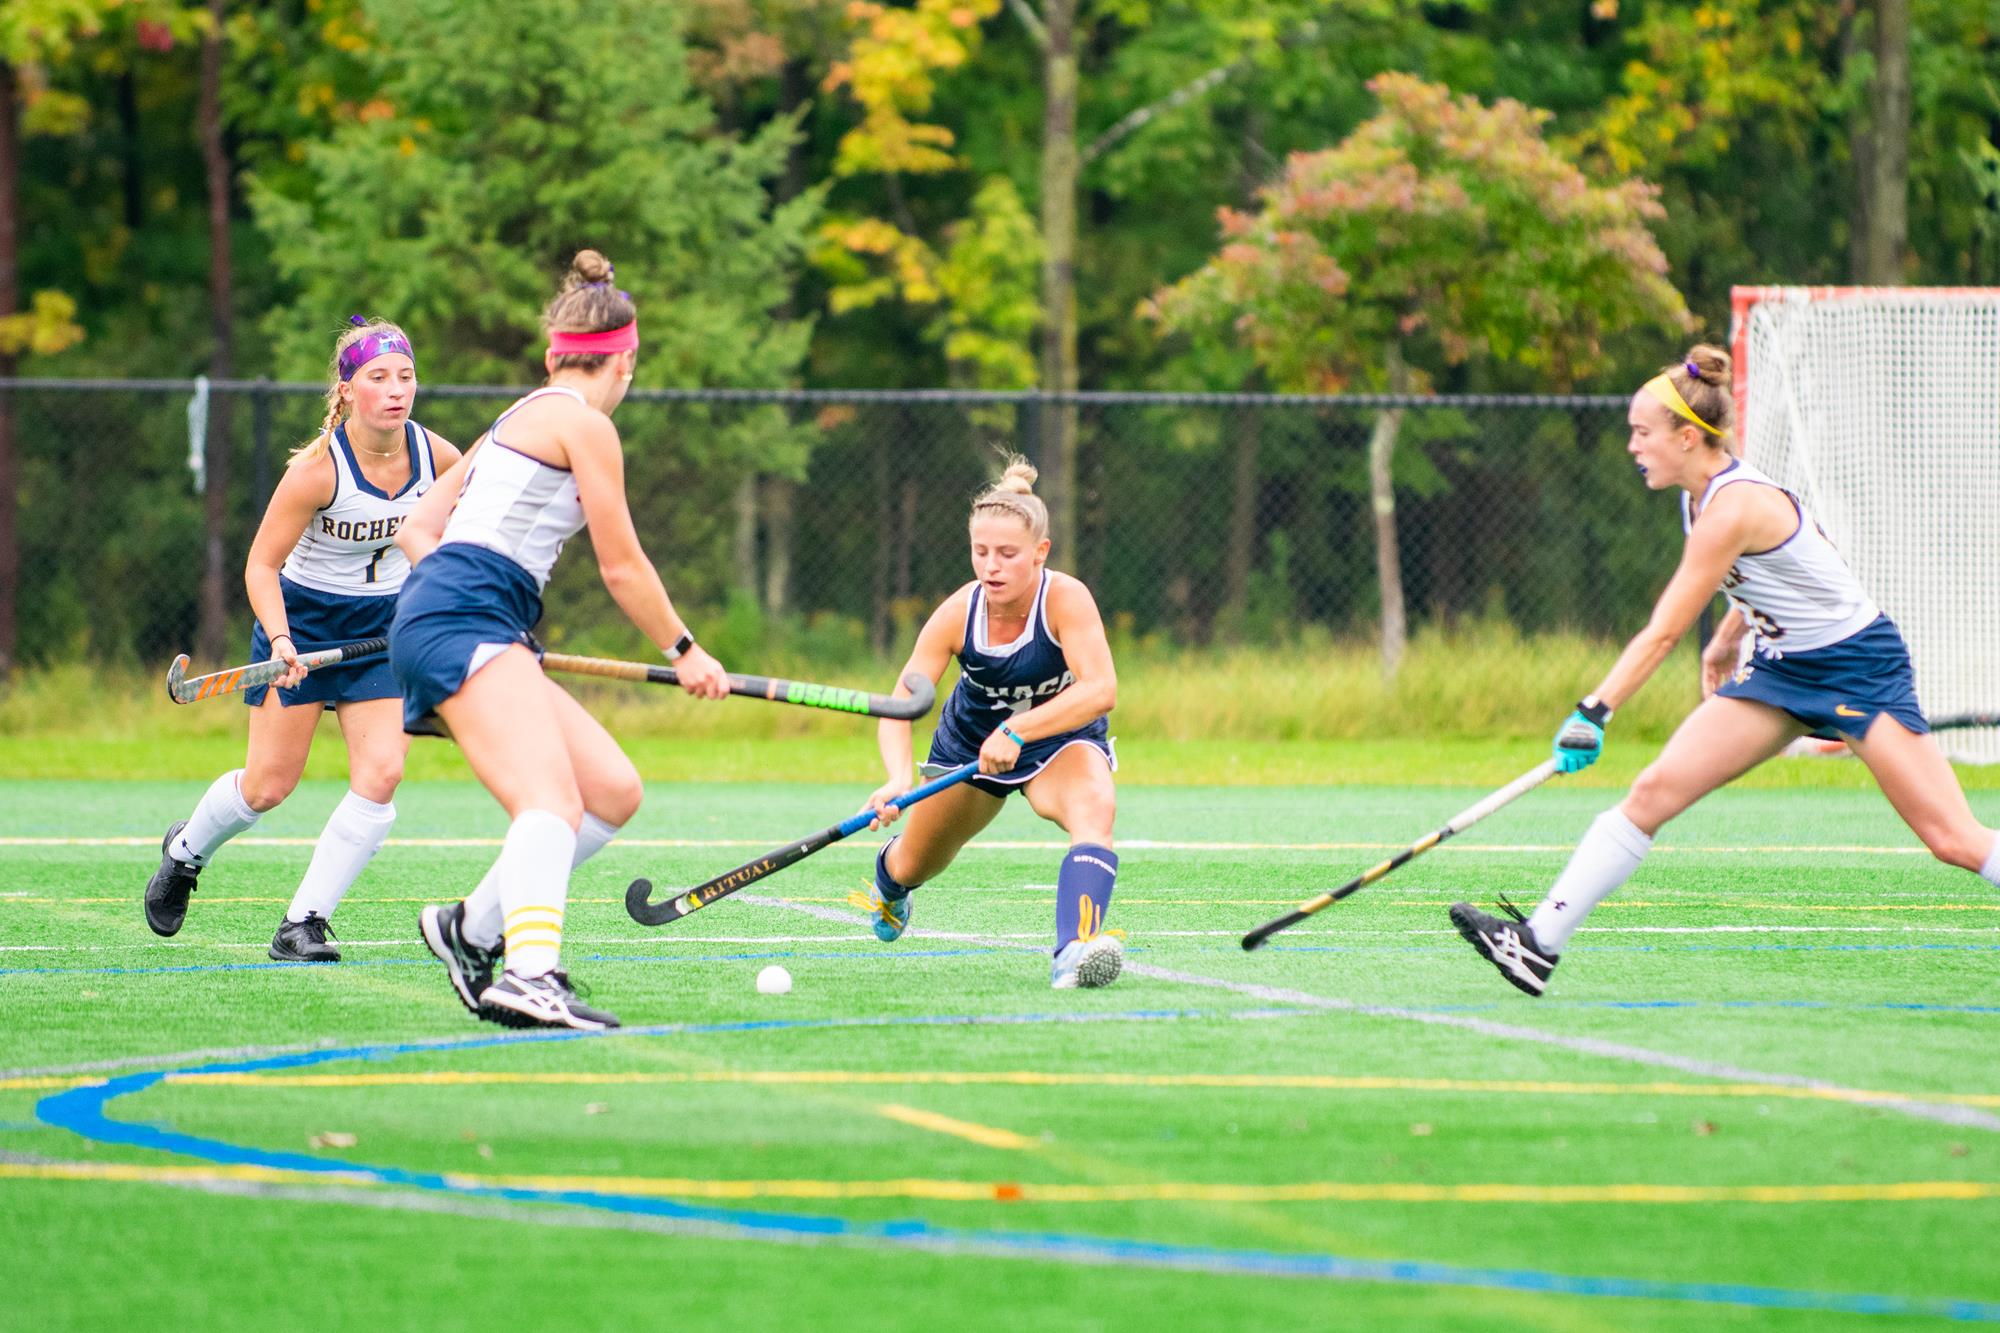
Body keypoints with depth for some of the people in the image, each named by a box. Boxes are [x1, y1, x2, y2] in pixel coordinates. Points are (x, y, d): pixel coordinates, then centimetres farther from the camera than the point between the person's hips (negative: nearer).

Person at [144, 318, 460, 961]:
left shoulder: (436, 455, -11)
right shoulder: (319, 467, -24)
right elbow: (261, 565, -18)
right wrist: (280, 639, -33)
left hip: (386, 625, 4)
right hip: (303, 618, -4)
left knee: (381, 773, -15)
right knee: (269, 785, -1)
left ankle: (304, 922, -6)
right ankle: (186, 850, 33)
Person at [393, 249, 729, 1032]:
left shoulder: (519, 419, 25)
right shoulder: (584, 423, -2)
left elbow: (416, 530, 27)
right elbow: (622, 568, 1)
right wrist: (683, 651, 12)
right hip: (464, 622, -10)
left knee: (615, 791, 7)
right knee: (552, 801, -27)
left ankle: (471, 928, 9)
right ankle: (529, 974, -48)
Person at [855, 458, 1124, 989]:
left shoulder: (1066, 599, -31)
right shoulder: (958, 614, -25)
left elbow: (1100, 690, -43)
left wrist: (1018, 732, -53)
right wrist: (898, 778, -50)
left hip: (1061, 739, -2)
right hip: (970, 741, 2)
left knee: (1095, 806, -36)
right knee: (915, 866, 18)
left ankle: (1075, 952, -51)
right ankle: (888, 877, 58)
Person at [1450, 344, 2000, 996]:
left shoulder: (1732, 509, -25)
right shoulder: (1704, 495, 2)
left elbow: (1662, 634, -28)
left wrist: (1593, 713, -30)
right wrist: (1727, 641, 18)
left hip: (1859, 667, -9)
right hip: (1782, 667, 9)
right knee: (1653, 791, -6)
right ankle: (1538, 943, -10)